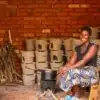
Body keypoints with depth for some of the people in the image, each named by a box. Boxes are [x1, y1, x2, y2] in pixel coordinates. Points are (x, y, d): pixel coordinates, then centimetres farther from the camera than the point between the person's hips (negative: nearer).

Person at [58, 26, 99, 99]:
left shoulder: (93, 46, -9)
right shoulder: (77, 48, 12)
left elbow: (84, 61, -21)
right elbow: (71, 62, 3)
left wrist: (69, 68, -28)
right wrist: (64, 67, -19)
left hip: (91, 73, -6)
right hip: (80, 71, 6)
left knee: (73, 72, -33)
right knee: (64, 72, -20)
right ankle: (70, 96, -14)